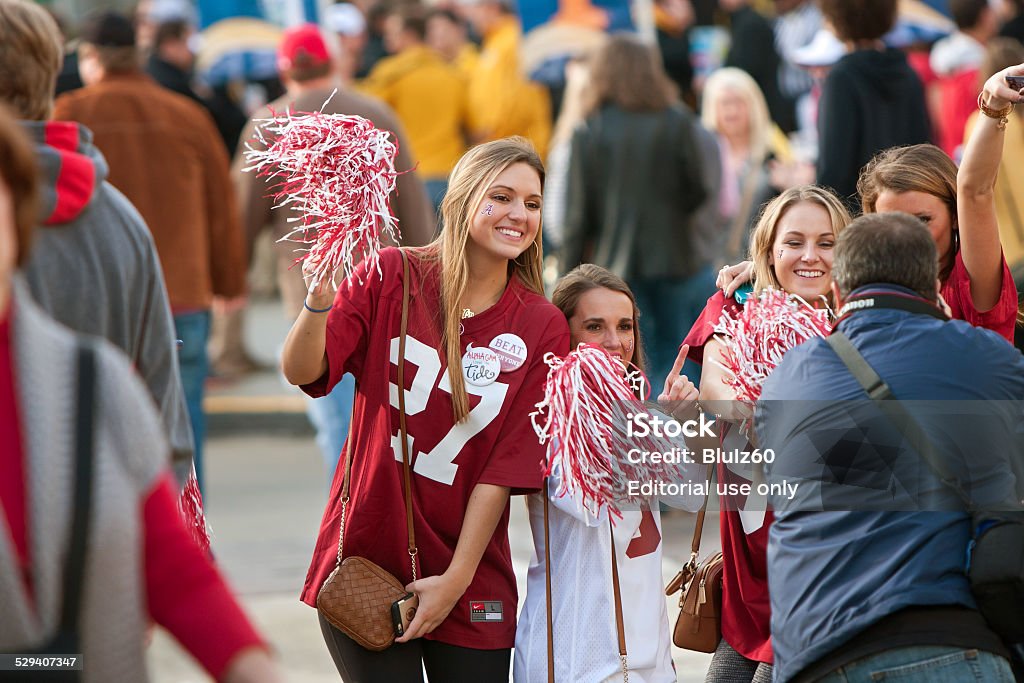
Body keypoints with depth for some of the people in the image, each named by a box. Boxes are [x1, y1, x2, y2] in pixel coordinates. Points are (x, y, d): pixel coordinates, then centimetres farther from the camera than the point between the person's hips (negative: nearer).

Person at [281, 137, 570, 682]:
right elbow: (302, 372, -14)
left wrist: (457, 578, -9)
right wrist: (320, 302, -34)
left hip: (470, 581, 2)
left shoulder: (542, 328, 0)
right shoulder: (391, 276, -2)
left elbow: (508, 465, -4)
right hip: (365, 560, -2)